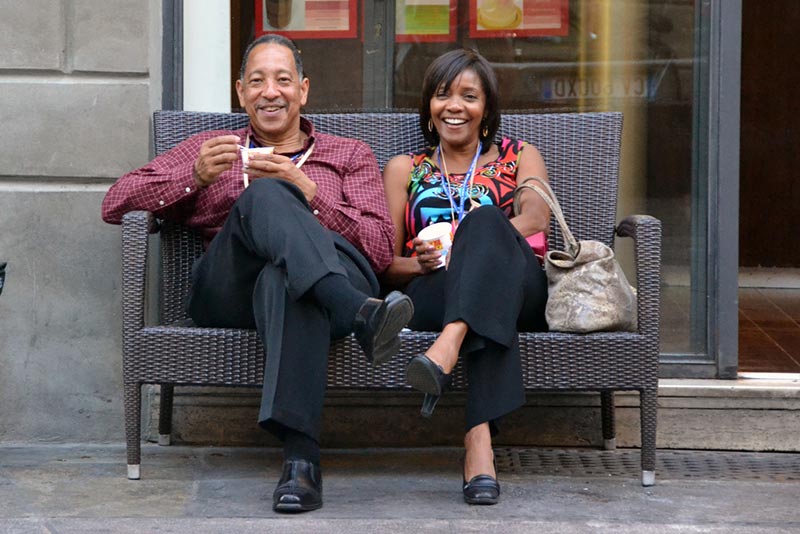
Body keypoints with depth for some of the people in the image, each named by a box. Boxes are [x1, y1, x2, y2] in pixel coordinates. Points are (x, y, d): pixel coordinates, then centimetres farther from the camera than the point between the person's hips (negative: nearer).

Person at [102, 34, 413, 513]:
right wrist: (197, 177, 1)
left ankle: (301, 457, -56)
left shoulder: (350, 155, 29)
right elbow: (116, 205, 18)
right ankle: (361, 314, -52)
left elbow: (381, 249, 12)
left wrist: (307, 194, -1)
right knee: (265, 195, -31)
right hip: (228, 291, 1)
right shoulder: (208, 148, 32)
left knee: (284, 277, -41)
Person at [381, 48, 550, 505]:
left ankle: (447, 349, -58)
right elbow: (385, 264, 15)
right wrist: (421, 264, -10)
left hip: (520, 292, 0)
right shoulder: (404, 169, 26)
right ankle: (480, 437, -58)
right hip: (430, 294, 0)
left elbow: (537, 217, 0)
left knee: (484, 219, -33)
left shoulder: (520, 157, 24)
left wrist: (476, 242, -20)